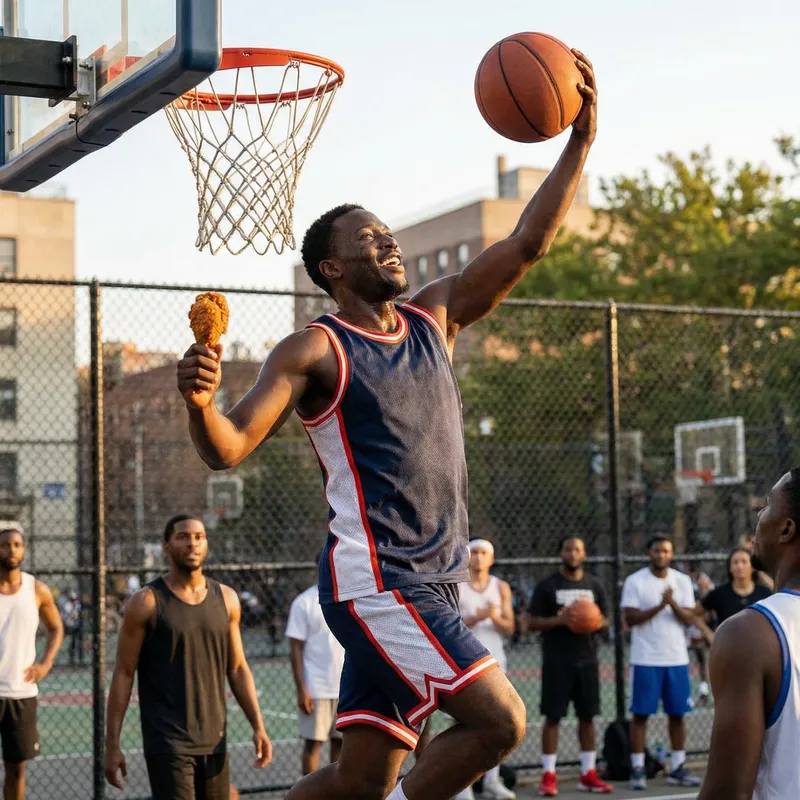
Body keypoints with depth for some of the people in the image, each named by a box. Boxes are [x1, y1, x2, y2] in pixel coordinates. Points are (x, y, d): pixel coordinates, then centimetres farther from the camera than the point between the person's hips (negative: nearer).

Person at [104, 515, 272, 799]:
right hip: (167, 743, -5)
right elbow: (123, 674, -4)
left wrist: (258, 726, 4)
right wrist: (112, 743, -8)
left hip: (213, 742, 5)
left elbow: (238, 669, 13)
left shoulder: (226, 599, 8)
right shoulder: (147, 602, -5)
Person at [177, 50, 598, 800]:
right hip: (373, 579, -7)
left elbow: (524, 246, 10)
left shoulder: (434, 318, 13)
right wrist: (199, 400, -35)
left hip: (429, 582, 7)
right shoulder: (313, 352, -6)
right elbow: (228, 450, -13)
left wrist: (579, 143, 2)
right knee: (498, 717, -17)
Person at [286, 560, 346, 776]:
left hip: (348, 688, 4)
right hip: (315, 690, -4)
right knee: (313, 743, 1)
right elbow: (296, 649, -7)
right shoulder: (304, 602, -6)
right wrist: (301, 689, -13)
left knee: (341, 741, 9)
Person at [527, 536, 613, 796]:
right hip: (557, 661, -4)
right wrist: (559, 620, -20)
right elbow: (532, 622, -3)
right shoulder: (547, 586, -2)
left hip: (587, 660, 4)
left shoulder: (594, 585, 8)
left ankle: (588, 774, 15)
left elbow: (605, 621, 13)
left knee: (587, 716, 7)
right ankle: (548, 775, 2)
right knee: (553, 717, -2)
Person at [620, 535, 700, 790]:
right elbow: (630, 619, -10)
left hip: (677, 659, 3)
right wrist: (659, 606, -20)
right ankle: (637, 769, 6)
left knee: (678, 713, 7)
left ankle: (678, 768, 15)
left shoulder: (683, 581, 6)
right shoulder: (634, 581, -3)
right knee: (640, 713, -1)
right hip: (646, 659, -3)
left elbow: (689, 619, 0)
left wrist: (673, 603, -18)